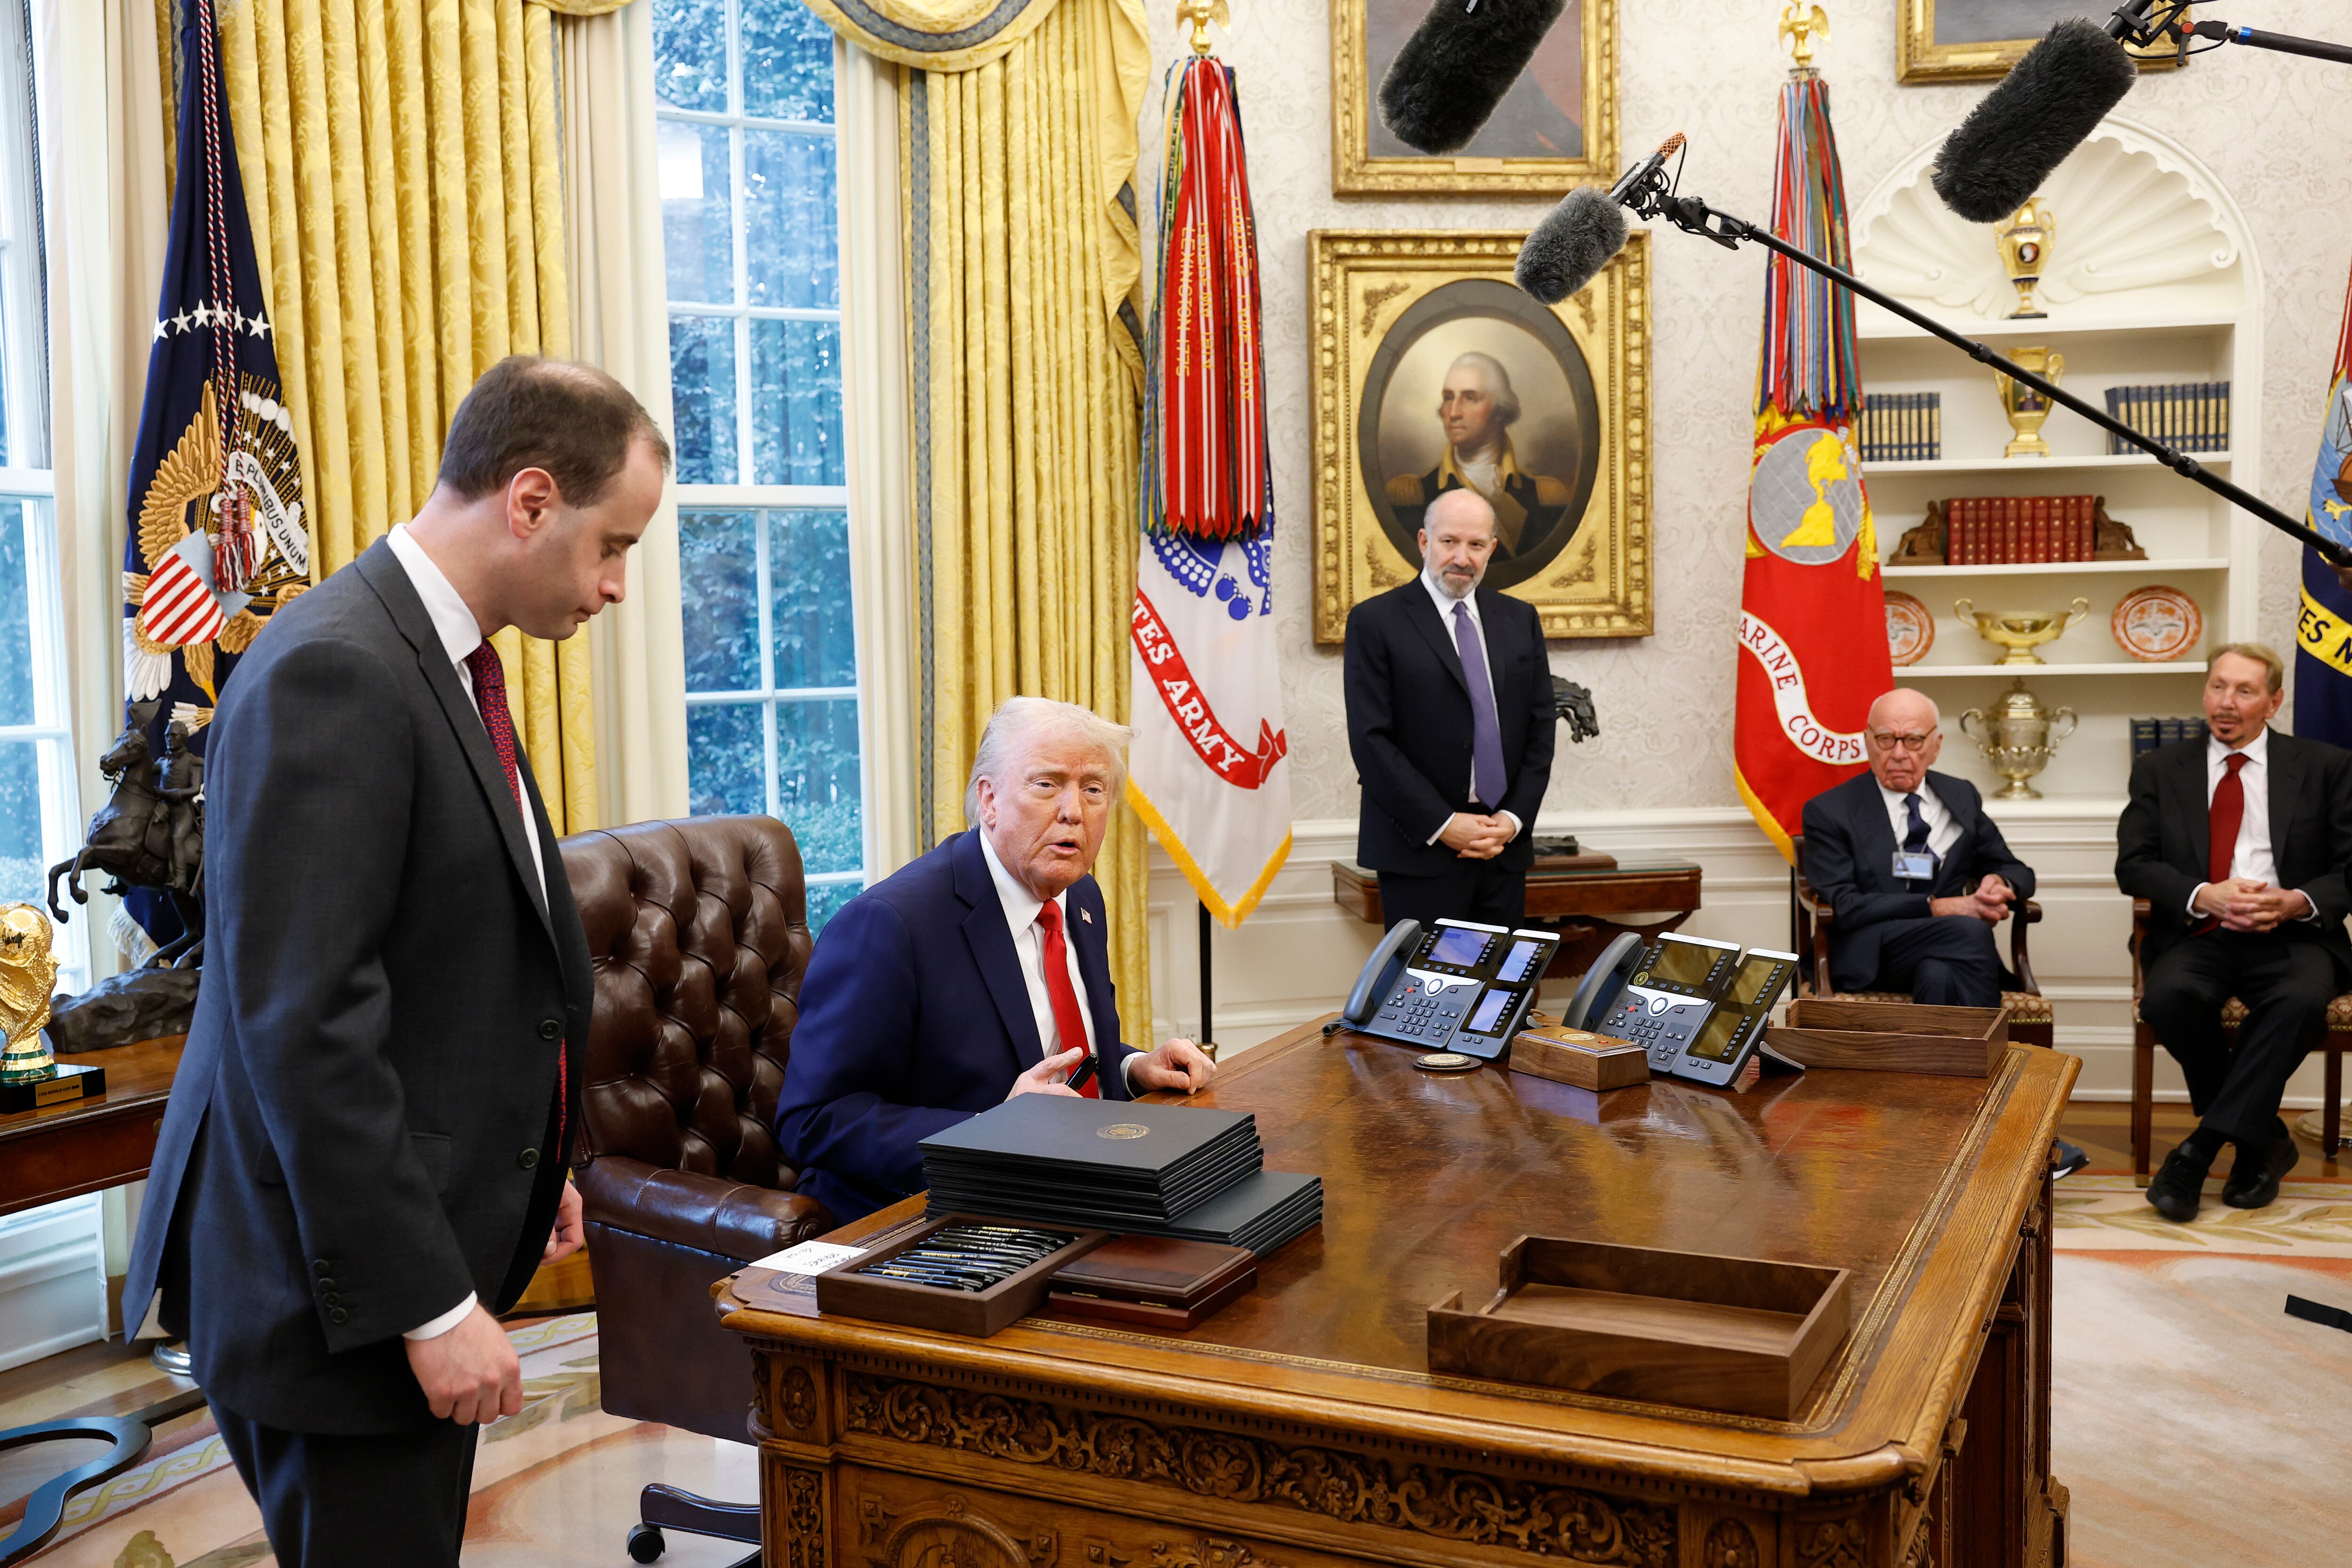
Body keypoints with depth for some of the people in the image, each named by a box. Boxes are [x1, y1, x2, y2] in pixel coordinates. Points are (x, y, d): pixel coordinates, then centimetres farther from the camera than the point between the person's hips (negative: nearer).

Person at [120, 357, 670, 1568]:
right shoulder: (333, 673, -20)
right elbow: (307, 1026, -24)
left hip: (423, 1252, 9)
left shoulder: (438, 661, 10)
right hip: (345, 1285, -9)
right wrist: (428, 1301, -21)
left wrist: (523, 1163, 18)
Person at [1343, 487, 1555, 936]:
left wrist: (1514, 819, -2)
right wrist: (1443, 825, -13)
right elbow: (1371, 740, -9)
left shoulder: (1519, 619, 12)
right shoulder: (1375, 622, -3)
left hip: (1504, 848, 5)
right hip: (1419, 850, -4)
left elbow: (1540, 729, 11)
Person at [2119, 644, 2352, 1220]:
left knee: (2302, 1001, -35)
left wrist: (2299, 903, -14)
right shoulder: (2159, 769, 14)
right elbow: (2133, 864, 4)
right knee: (2168, 998, -33)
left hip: (2291, 936, 0)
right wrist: (2202, 896, -15)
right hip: (2196, 934, 1)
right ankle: (2263, 1138, -9)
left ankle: (2202, 1148, -25)